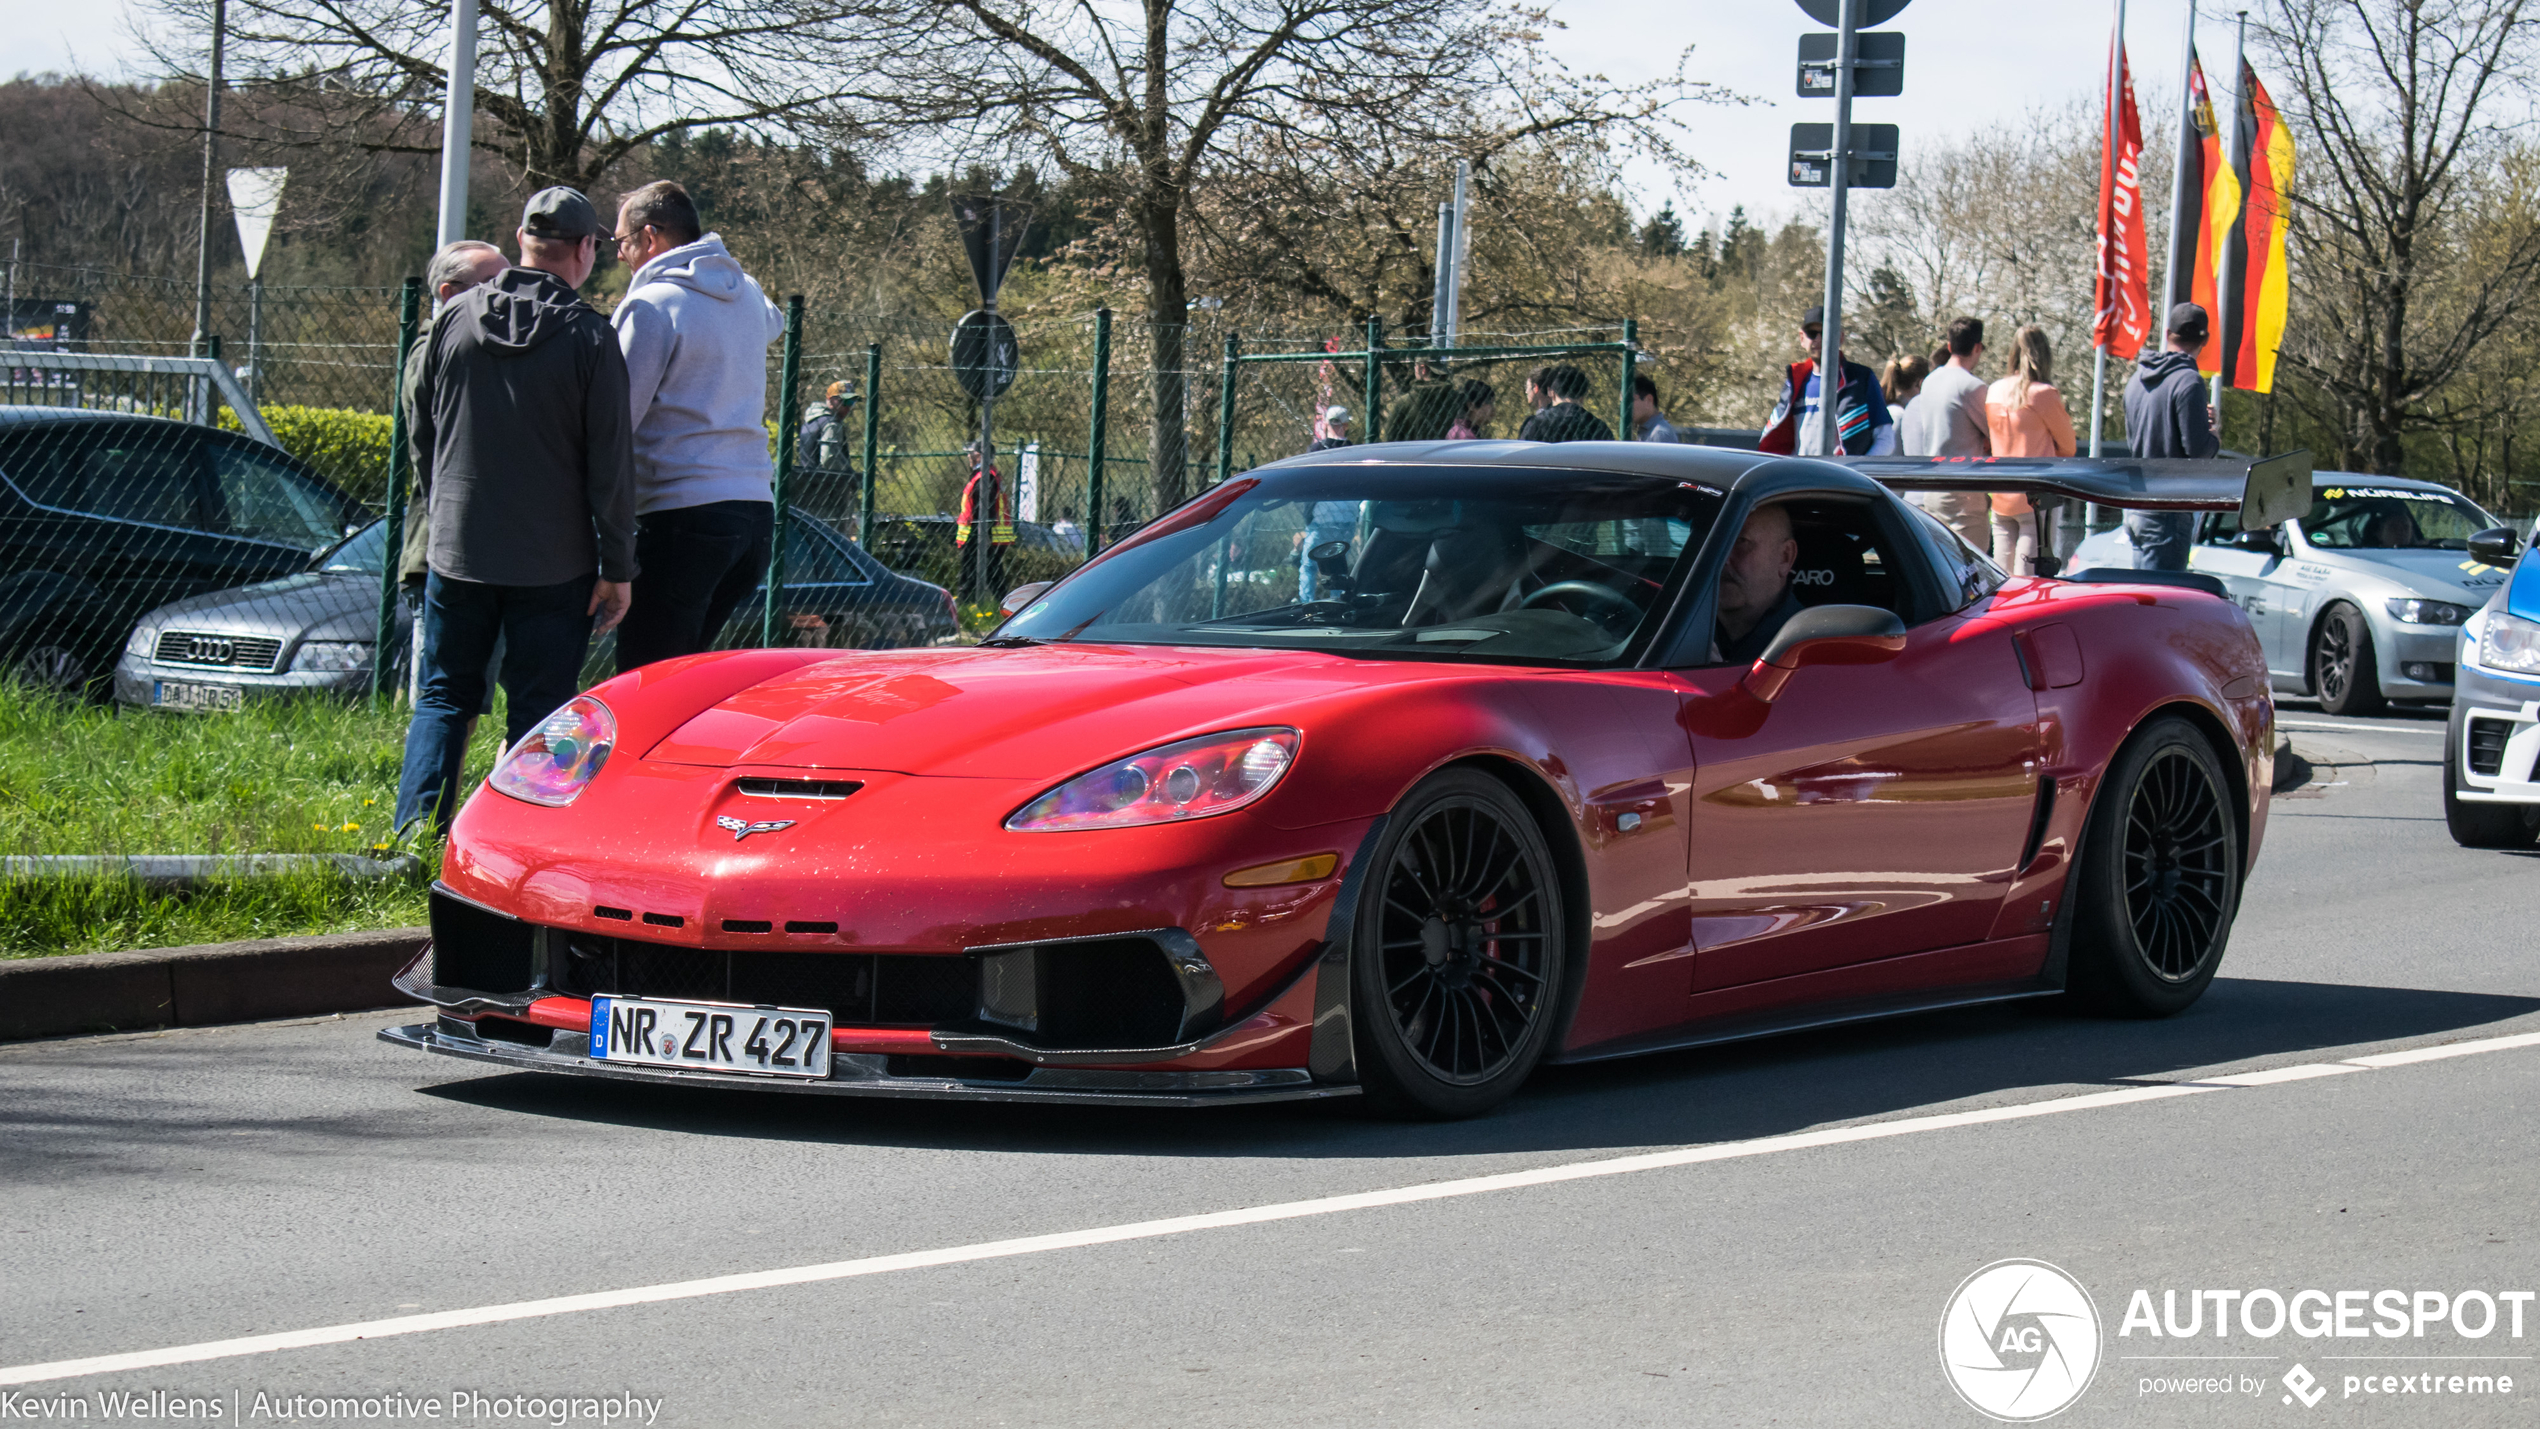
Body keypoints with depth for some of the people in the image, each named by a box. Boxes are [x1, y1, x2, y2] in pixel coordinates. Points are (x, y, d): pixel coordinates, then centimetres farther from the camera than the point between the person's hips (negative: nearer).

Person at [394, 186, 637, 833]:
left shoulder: (454, 318, 1)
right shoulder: (588, 336, -10)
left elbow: (421, 432, 11)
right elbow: (611, 463, -9)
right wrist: (617, 567, -3)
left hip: (458, 551, 3)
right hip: (553, 561, -3)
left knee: (442, 698, 13)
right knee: (539, 711, 4)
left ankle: (415, 835, 2)